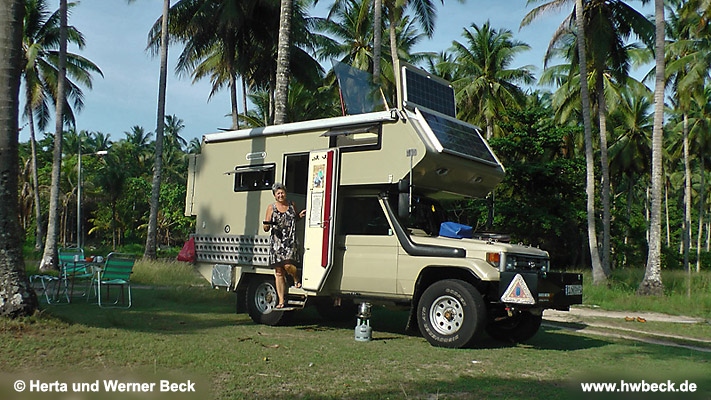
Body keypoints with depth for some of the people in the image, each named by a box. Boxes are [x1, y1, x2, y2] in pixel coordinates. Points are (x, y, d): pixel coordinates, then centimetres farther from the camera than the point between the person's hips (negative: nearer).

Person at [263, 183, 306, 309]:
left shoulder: (291, 205, 11)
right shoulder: (271, 208, 6)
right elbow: (266, 228, 7)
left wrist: (300, 215, 7)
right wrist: (267, 225, -16)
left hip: (290, 242, 0)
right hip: (276, 243, 0)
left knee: (288, 265, -21)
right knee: (278, 272, 1)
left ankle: (296, 278, 15)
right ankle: (281, 301, 5)